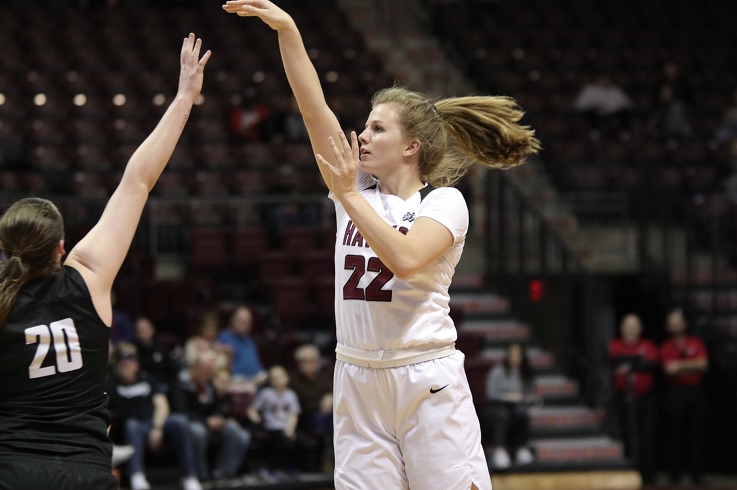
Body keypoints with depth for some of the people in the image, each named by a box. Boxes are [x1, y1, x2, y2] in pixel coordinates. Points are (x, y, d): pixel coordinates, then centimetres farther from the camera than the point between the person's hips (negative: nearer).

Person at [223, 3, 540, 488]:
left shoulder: (444, 201, -4)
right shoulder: (358, 189, 9)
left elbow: (405, 259, -23)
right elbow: (313, 104, 2)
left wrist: (348, 196, -20)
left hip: (427, 381, -5)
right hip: (359, 380, 5)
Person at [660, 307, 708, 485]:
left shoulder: (697, 343, 10)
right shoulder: (666, 347, 7)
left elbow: (703, 364, -4)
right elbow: (669, 369, -7)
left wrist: (681, 366, -7)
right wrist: (692, 367, -6)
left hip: (695, 391, 1)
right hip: (675, 391, -1)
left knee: (695, 432, 0)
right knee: (675, 432, -3)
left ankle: (696, 471, 4)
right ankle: (674, 472, 1)